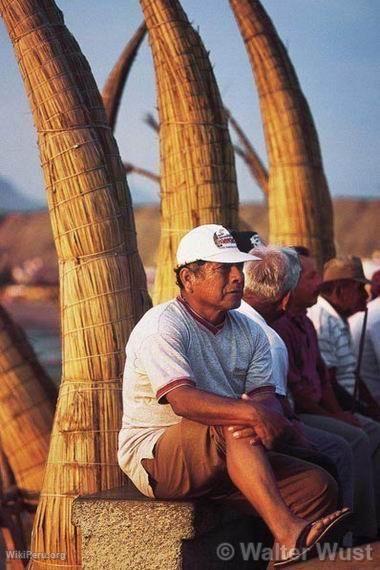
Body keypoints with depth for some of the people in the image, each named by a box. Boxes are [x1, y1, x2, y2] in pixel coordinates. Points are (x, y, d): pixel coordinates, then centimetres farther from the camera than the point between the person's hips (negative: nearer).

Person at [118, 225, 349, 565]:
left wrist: (265, 412, -30)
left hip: (227, 457, 7)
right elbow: (182, 399, -28)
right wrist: (251, 413, -42)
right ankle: (288, 534, -42)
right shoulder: (162, 326, -12)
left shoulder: (249, 332, 10)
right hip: (154, 458, -7)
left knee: (318, 485, -11)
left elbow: (266, 397, -4)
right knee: (233, 427, -35)